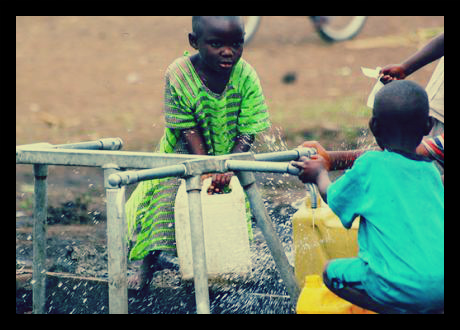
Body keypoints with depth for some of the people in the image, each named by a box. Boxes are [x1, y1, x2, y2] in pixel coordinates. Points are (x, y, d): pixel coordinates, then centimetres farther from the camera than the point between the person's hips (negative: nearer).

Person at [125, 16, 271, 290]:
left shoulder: (246, 77, -23)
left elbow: (247, 133, -19)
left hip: (231, 152, 1)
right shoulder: (179, 75, -26)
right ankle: (149, 265, 10)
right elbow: (188, 129, -20)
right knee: (167, 196, -7)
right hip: (185, 152, -1)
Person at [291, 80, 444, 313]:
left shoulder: (368, 165, -1)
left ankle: (394, 311, -3)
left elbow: (332, 199, 16)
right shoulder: (431, 171, 14)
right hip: (440, 287, 5)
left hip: (402, 289, -5)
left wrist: (320, 174, 37)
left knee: (331, 271, 15)